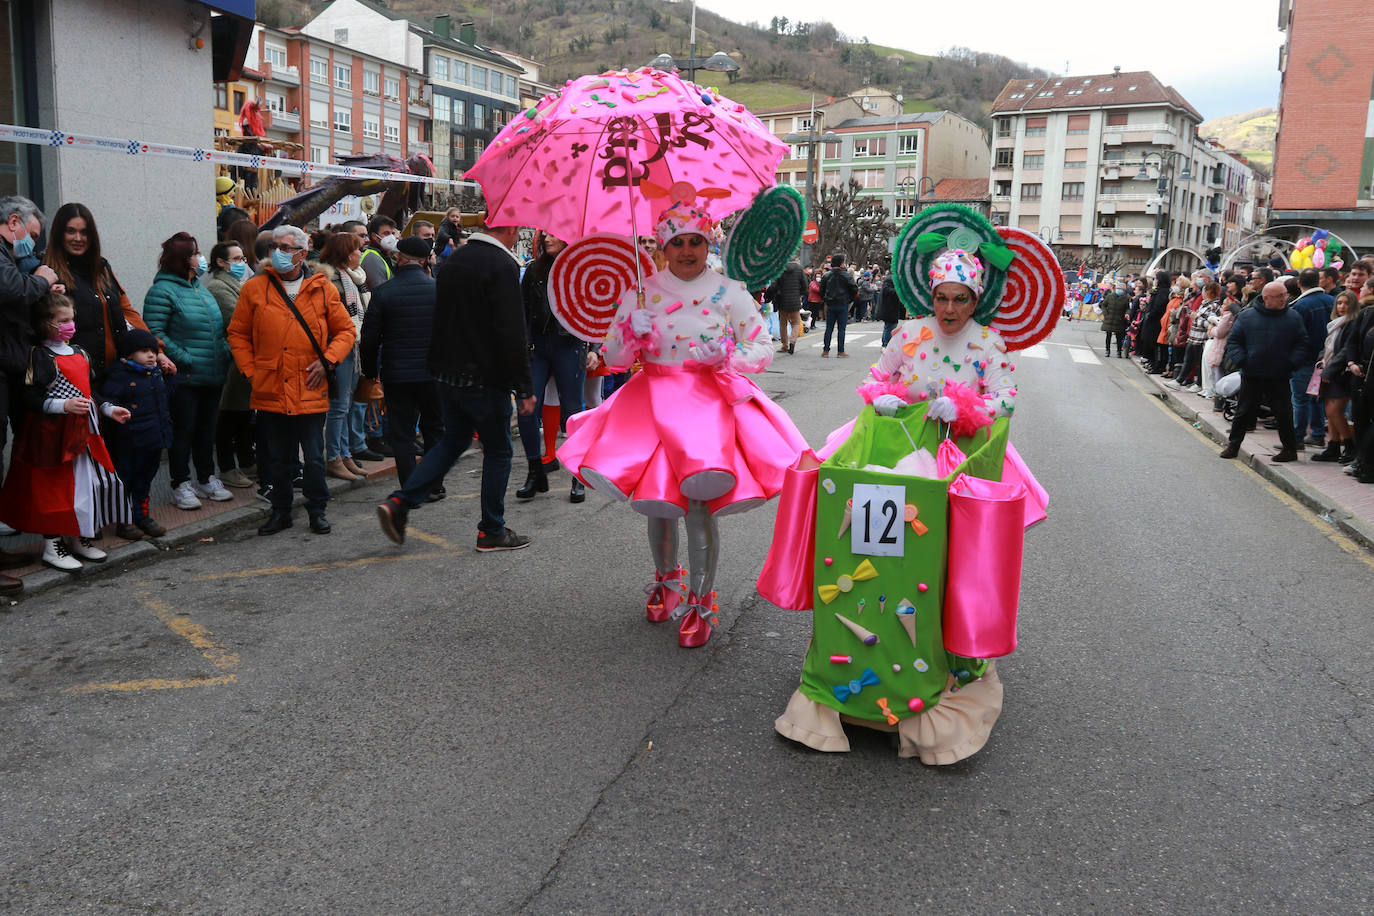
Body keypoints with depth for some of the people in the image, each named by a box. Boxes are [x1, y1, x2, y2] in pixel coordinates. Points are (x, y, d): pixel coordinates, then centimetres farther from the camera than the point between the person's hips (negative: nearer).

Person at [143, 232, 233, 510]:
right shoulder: (163, 290, -10)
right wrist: (184, 359, -20)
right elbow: (154, 332, -17)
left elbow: (218, 327, 22)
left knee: (206, 429, 15)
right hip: (184, 378, -7)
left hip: (212, 375, 7)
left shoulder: (201, 289, 15)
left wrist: (225, 352, 7)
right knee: (183, 431, 1)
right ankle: (181, 485, 10)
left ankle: (207, 479, 26)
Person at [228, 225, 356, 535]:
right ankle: (281, 511, 25)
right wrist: (250, 371, 1)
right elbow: (238, 334, 10)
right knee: (277, 459, 11)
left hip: (310, 391, -1)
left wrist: (328, 361, -5)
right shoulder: (255, 288, 4)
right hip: (270, 391, 1)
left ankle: (317, 511, 19)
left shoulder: (322, 289, 3)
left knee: (314, 458, 4)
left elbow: (345, 330, 9)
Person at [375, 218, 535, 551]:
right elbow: (512, 333, -20)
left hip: (448, 374, 8)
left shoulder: (454, 259, 10)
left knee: (453, 440, 20)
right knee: (498, 450, 6)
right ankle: (491, 531, 13)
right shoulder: (502, 265, -15)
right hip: (485, 378, -8)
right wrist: (524, 388, -16)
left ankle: (399, 503, 8)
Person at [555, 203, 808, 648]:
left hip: (710, 401, -2)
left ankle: (700, 602, 5)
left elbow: (764, 350, 6)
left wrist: (728, 355, -13)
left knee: (699, 504, -13)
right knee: (656, 501, 5)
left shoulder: (730, 293, 4)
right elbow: (613, 356, 9)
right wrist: (631, 333, -12)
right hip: (654, 399, 2)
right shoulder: (641, 292, 7)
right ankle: (666, 578, 34)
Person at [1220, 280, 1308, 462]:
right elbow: (1233, 341, 5)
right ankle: (1233, 445, 22)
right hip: (1251, 376, 1)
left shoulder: (1293, 317, 2)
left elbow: (1301, 344, 5)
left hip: (1279, 378, 0)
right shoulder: (1247, 316, 2)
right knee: (1244, 412, 9)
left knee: (1284, 413, 2)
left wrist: (1292, 362, -9)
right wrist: (1241, 360, -9)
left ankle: (1289, 448, 15)